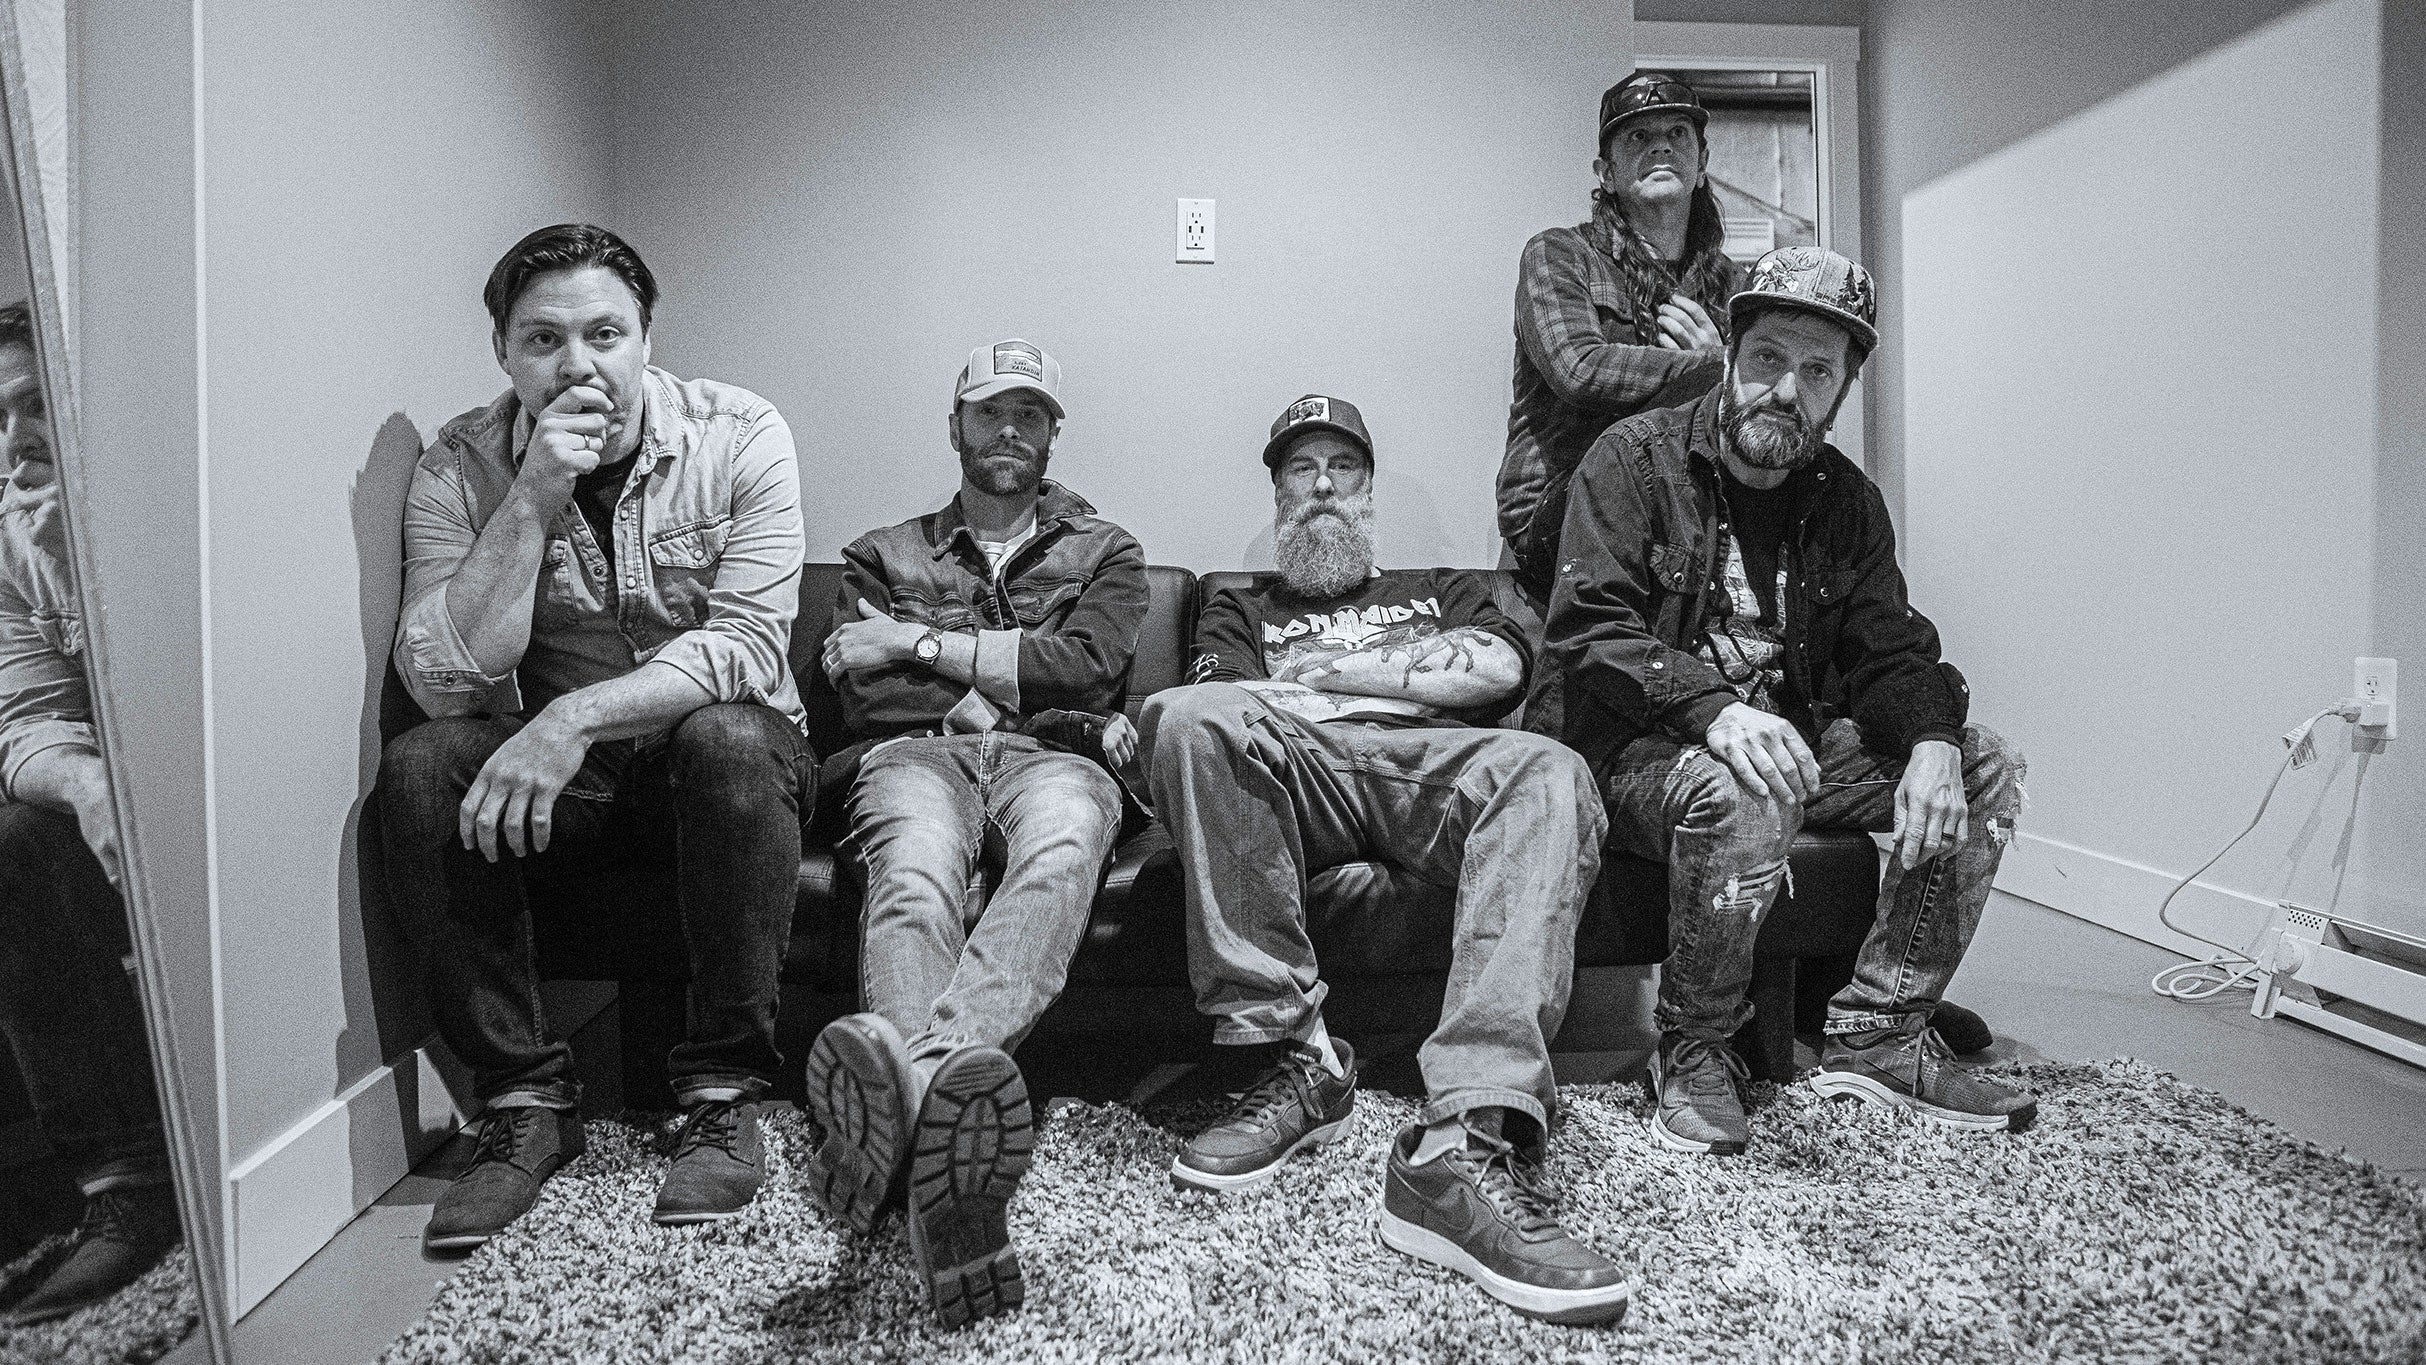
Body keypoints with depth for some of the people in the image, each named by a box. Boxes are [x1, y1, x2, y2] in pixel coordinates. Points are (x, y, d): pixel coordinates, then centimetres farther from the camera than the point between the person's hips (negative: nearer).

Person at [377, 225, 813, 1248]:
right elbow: (444, 681, -16)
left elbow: (749, 645, -19)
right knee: (417, 769, -24)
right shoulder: (459, 468, -5)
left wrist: (577, 715, -32)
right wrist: (532, 499, -24)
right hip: (545, 760, 2)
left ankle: (723, 1093, -21)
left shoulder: (739, 437, -10)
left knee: (728, 741, -34)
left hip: (715, 753, -2)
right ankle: (523, 1094, -13)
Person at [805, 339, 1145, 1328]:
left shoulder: (1106, 551, 25)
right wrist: (1017, 682, 1)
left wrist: (926, 642, 3)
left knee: (1064, 847, -40)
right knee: (912, 875, -37)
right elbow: (864, 695, 10)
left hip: (1050, 759, -1)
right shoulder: (882, 555, 27)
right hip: (916, 755, 1)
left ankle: (914, 1069, -66)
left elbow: (1085, 663, 3)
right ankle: (940, 1102, -64)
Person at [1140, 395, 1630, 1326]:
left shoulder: (1443, 588, 37)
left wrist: (1336, 671, 9)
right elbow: (1220, 700, 11)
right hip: (1295, 769, 0)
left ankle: (1468, 1142, -47)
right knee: (1193, 718, -34)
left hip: (1437, 766, 1)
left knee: (1546, 775, -35)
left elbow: (1499, 666, 12)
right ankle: (1296, 1058, -30)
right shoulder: (1241, 609, 35)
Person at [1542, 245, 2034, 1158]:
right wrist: (1714, 711, -34)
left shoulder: (1848, 502, 11)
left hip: (1798, 737, 7)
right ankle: (1693, 1051, -13)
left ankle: (1879, 1033, 0)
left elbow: (1889, 648, 7)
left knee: (1984, 769, -8)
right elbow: (1587, 629, -18)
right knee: (1746, 799, -38)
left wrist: (1932, 740, -17)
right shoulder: (1636, 458, -7)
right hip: (1645, 749, -6)